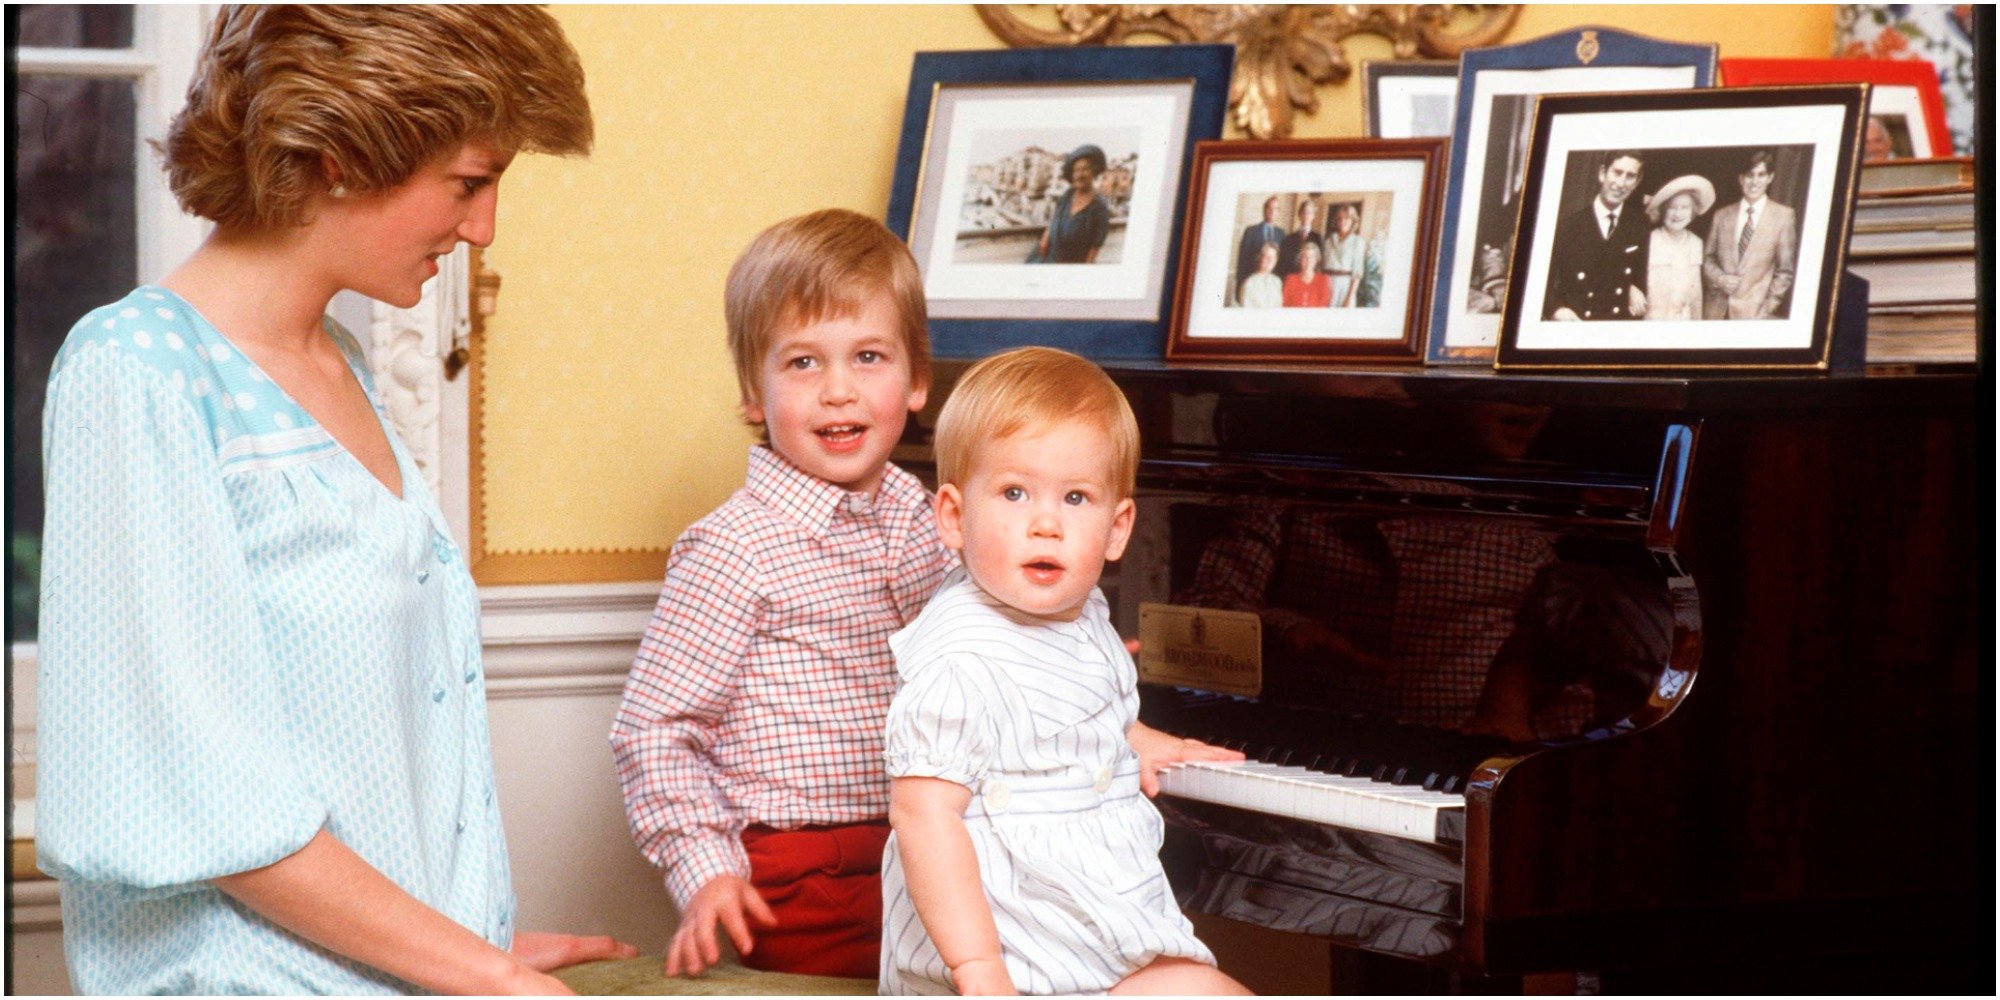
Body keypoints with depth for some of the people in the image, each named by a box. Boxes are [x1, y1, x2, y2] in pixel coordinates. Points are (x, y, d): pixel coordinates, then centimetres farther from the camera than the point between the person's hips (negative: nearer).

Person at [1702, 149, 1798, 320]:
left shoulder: (1783, 216, 4)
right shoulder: (1722, 216, 13)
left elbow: (1786, 270, 4)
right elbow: (1707, 258, 17)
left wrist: (1768, 308, -4)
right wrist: (1719, 278, -4)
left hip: (1756, 313, -3)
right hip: (1718, 311, 3)